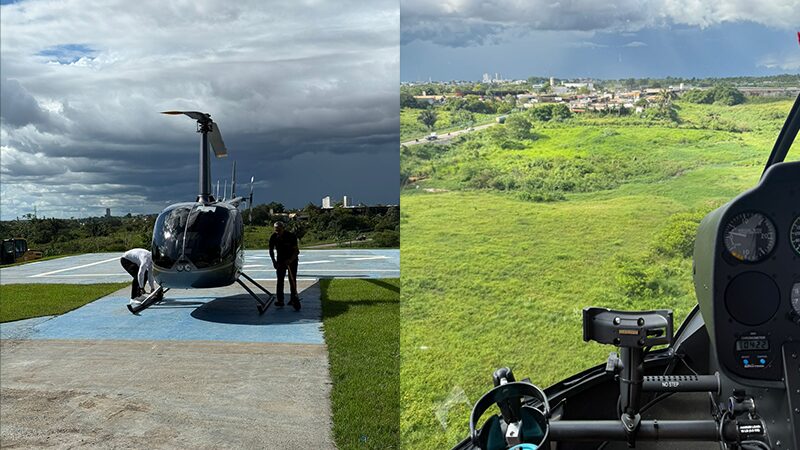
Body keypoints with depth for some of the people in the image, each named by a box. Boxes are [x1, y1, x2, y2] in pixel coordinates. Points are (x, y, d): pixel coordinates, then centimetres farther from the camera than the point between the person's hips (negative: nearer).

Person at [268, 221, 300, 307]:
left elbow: (296, 250, -21)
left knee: (292, 280, -1)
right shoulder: (273, 237, -12)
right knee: (280, 280, -6)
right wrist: (274, 261, -10)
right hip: (280, 260, 3)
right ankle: (280, 300, -8)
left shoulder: (291, 236, -22)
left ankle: (293, 298, 8)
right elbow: (271, 250, 2)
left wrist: (291, 260, -35)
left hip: (292, 259, -2)